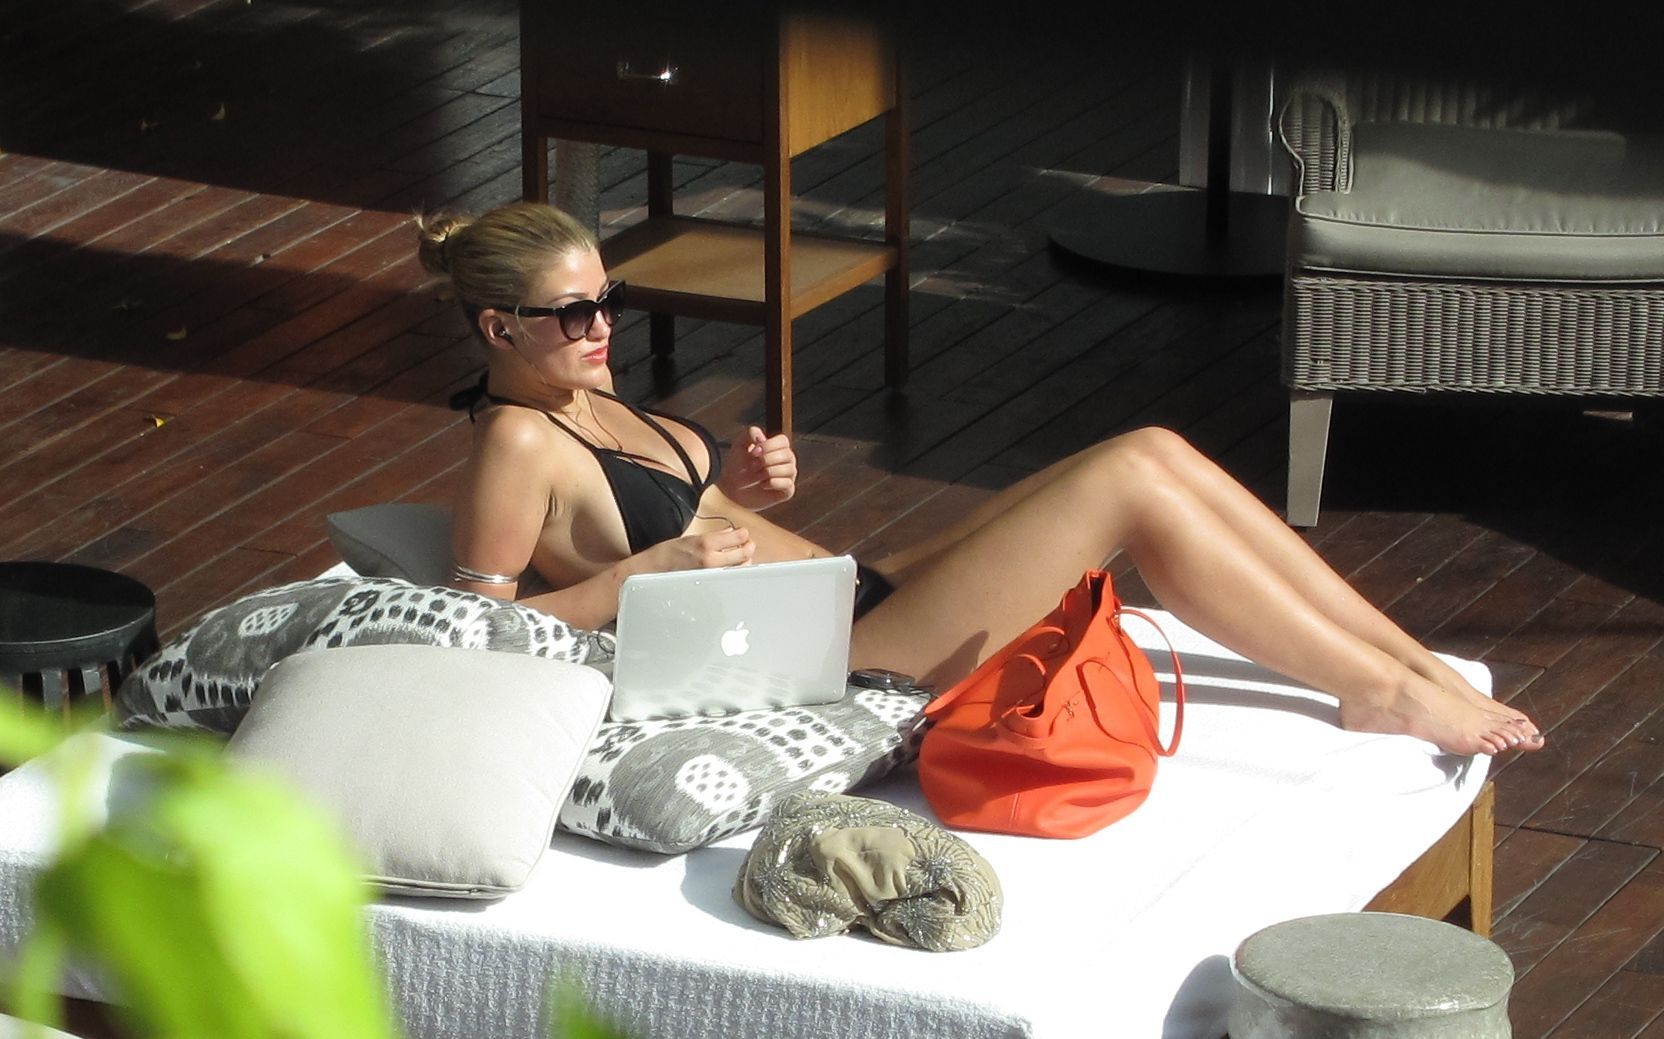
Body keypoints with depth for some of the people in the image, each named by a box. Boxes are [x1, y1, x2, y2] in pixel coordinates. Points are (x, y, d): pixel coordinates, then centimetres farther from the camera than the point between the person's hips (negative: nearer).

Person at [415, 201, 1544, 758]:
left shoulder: (600, 407, 16)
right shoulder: (516, 448, -10)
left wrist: (741, 487, 8)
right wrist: (656, 566, -21)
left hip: (857, 597, 10)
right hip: (822, 672, -10)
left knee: (1160, 452, -6)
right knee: (1130, 480, -19)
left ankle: (1416, 663, -4)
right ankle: (1384, 694, -9)